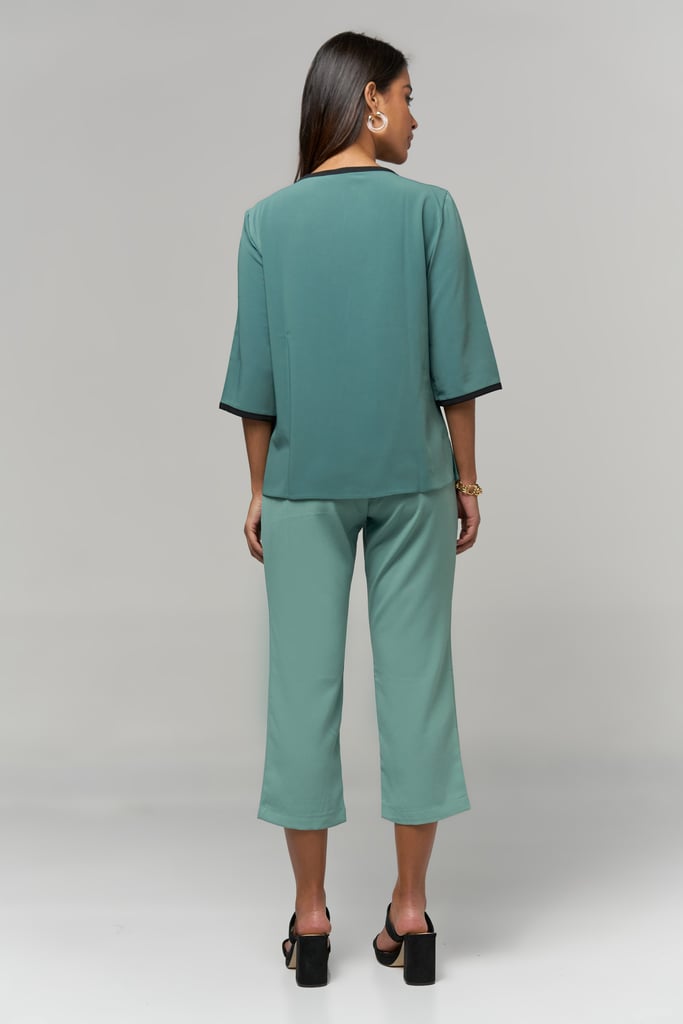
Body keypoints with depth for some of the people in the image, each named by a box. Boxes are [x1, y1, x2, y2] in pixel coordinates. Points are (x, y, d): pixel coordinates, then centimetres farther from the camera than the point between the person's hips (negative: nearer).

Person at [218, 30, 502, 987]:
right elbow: (455, 362, -4)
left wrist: (259, 489, 8)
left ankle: (311, 917, 13)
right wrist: (467, 478, 5)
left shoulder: (268, 220, 0)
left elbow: (256, 373, 0)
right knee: (416, 678, 6)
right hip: (411, 479, -1)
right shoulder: (428, 208, -3)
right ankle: (411, 913, 13)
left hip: (305, 482, 1)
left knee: (305, 683, 6)